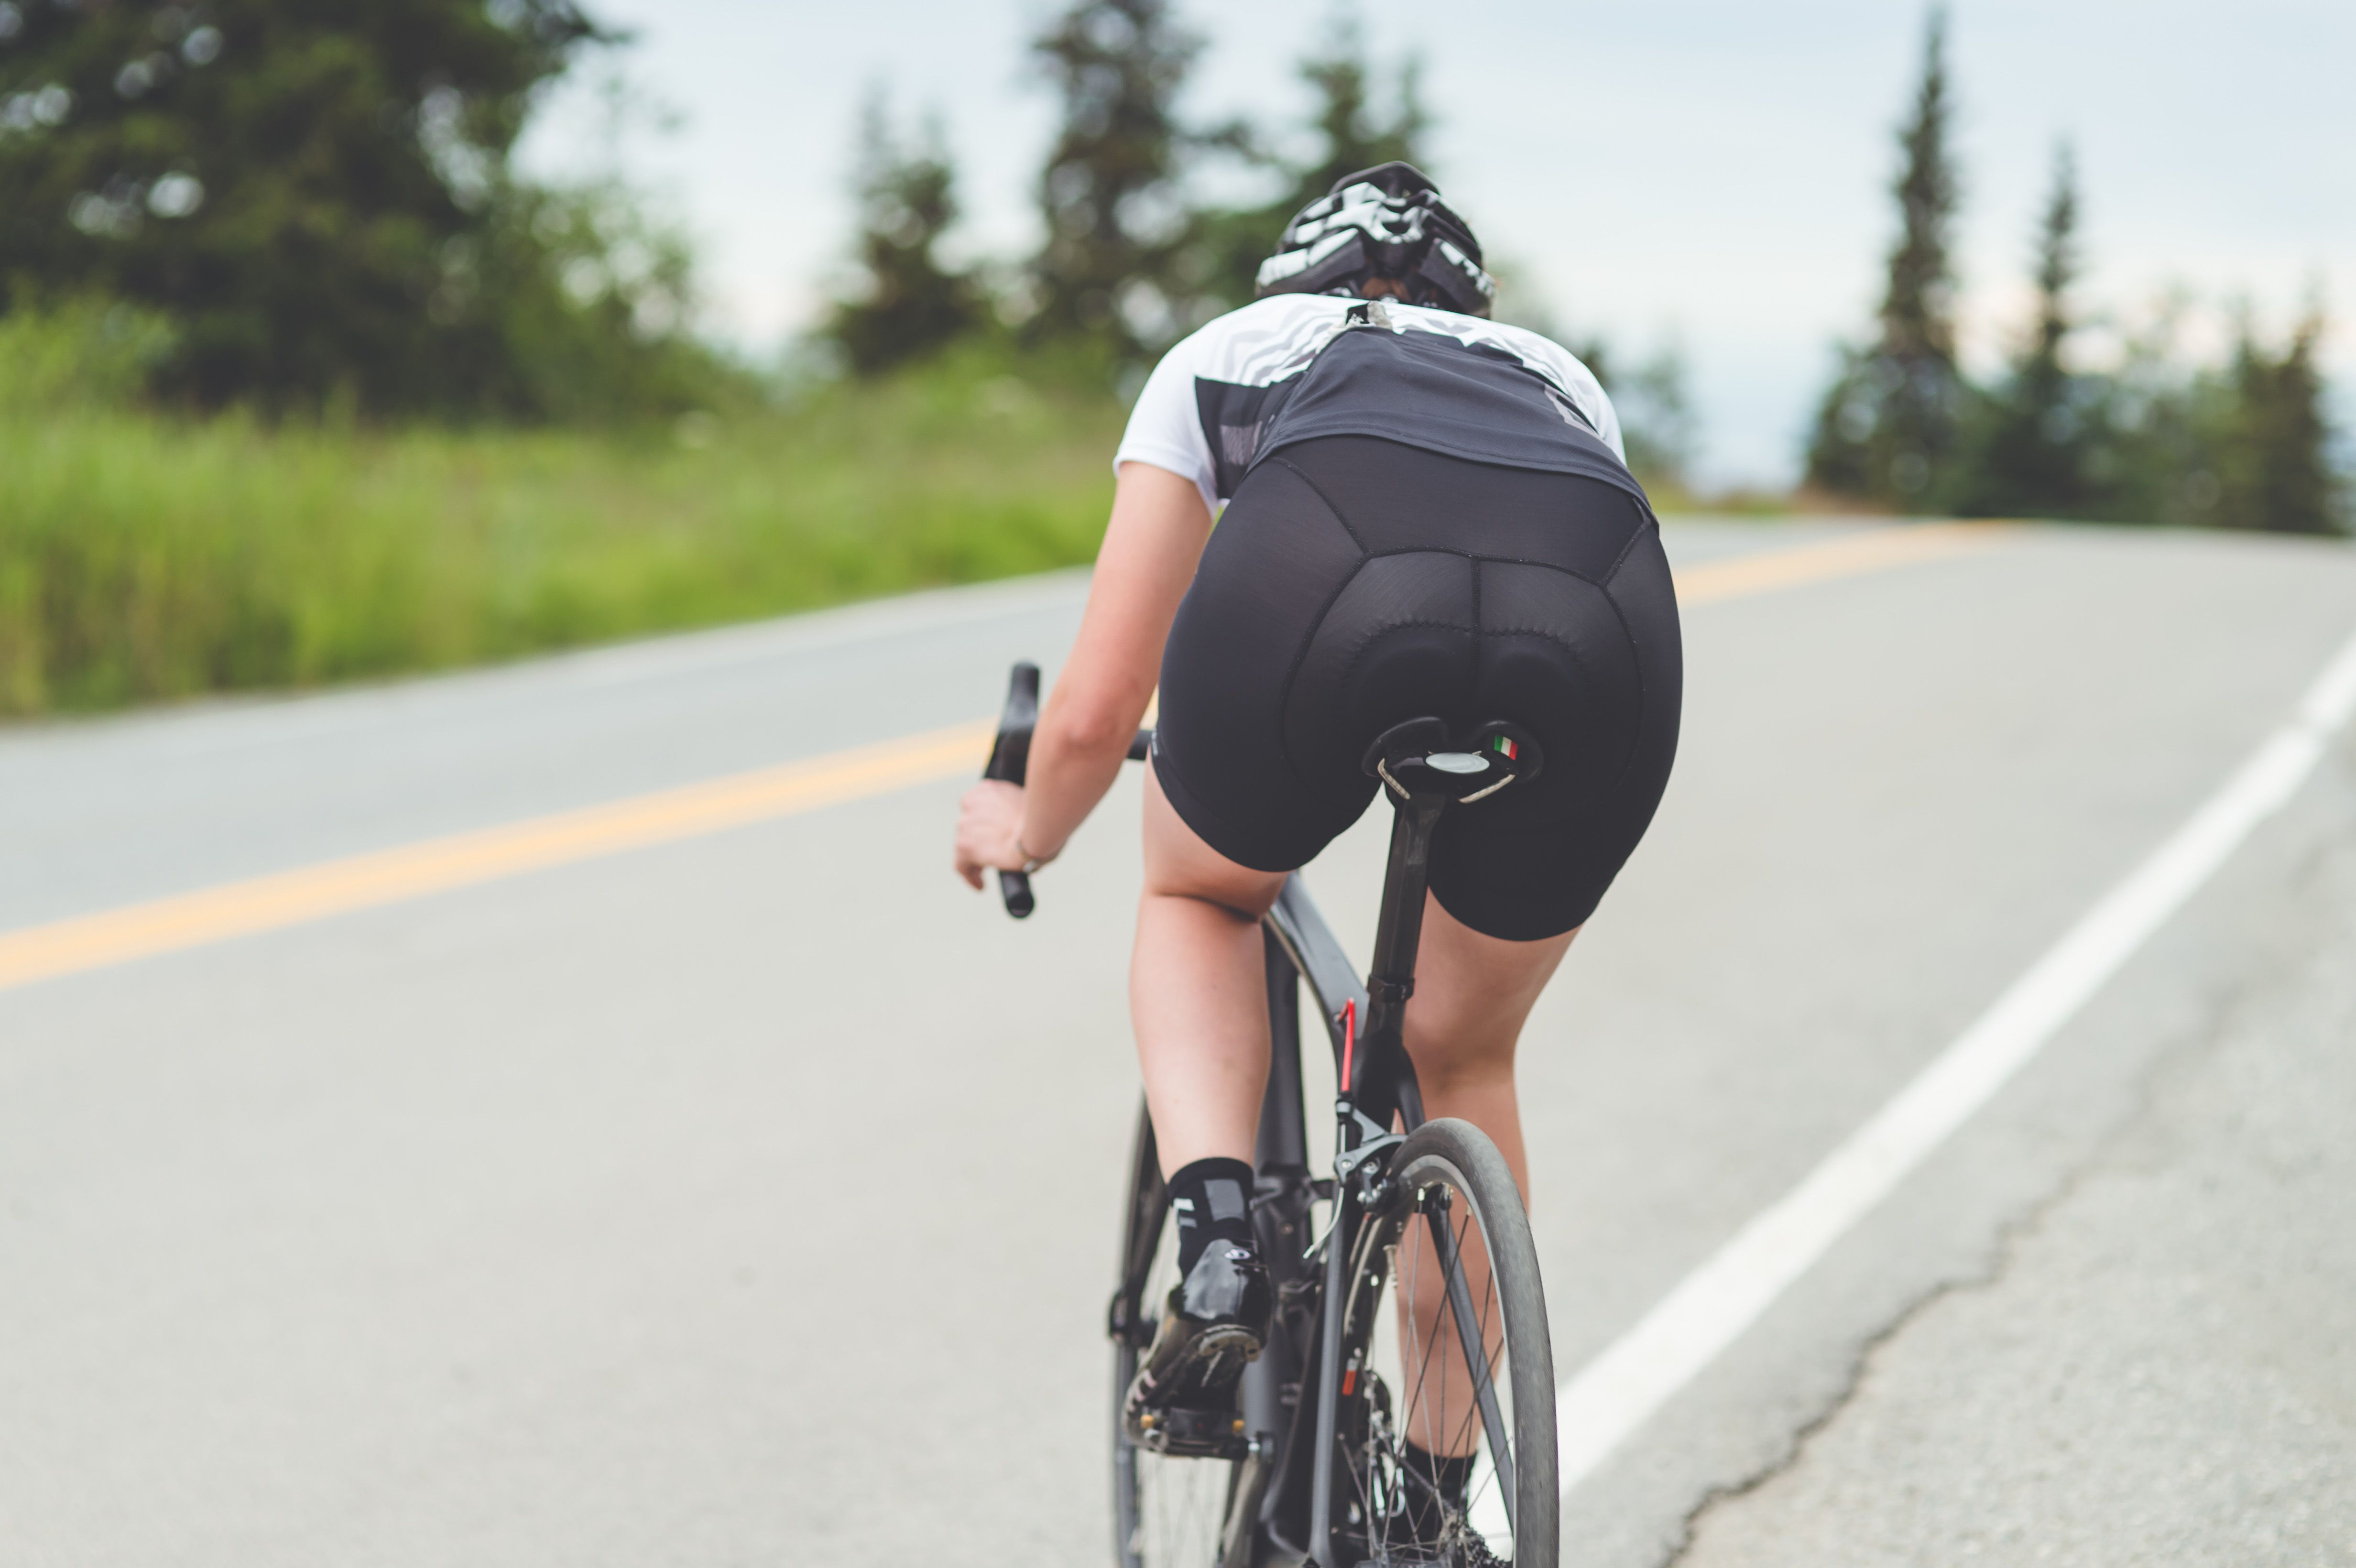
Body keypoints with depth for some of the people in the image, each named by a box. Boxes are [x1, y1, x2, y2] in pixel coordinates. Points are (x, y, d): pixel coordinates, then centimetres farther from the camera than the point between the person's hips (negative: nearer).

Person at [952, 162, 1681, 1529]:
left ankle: (1217, 1242, 8)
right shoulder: (1559, 376, 43)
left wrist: (1024, 831, 54)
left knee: (1198, 899, 32)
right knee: (1464, 1064, 27)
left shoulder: (1226, 351, 36)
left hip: (1324, 585, -2)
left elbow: (1096, 715, 32)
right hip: (1604, 632, 3)